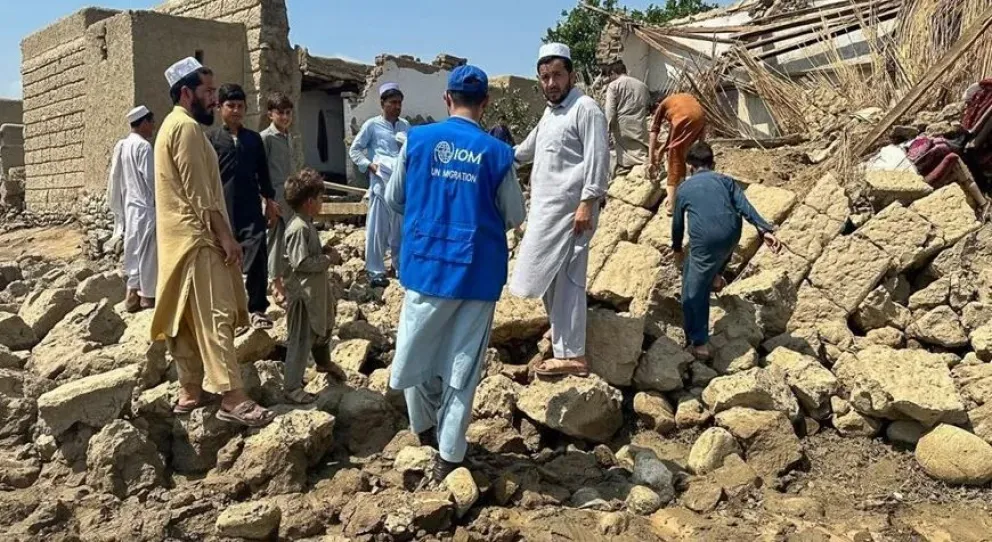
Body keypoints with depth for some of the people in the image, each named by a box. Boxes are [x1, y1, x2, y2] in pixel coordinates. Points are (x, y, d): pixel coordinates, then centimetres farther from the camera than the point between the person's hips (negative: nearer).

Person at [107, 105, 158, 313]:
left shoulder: (120, 146, 11)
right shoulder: (143, 146, -13)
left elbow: (115, 180, 13)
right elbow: (151, 179, -15)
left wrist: (118, 209, 19)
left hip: (128, 207, 8)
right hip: (144, 208, -8)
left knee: (133, 252, 11)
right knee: (147, 254, -2)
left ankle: (133, 296, 13)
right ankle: (147, 297, 2)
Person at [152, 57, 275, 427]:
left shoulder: (173, 125, 20)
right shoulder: (187, 127, -13)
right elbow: (200, 193, -19)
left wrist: (220, 234, 19)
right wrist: (226, 237, -17)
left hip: (180, 237, 10)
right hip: (197, 237, -10)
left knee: (187, 318, 11)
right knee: (215, 316, -13)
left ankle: (190, 391, 18)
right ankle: (232, 399, -14)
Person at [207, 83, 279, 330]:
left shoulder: (254, 138, 13)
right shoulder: (210, 138, 3)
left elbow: (263, 172, 17)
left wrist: (270, 201, 15)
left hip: (251, 209, 2)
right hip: (222, 210, -2)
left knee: (257, 257, -9)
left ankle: (258, 309, -4)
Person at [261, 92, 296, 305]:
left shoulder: (288, 138, 13)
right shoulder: (265, 138, -9)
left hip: (289, 196, 7)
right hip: (274, 197, -7)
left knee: (288, 240, 9)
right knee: (276, 240, -1)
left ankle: (282, 280, 19)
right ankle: (276, 283, 8)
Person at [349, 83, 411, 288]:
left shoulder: (405, 126, 14)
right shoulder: (372, 125, 2)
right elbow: (354, 150, 3)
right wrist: (369, 165, -9)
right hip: (382, 183, -4)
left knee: (402, 228, 13)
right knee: (378, 228, -2)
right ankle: (375, 270, 7)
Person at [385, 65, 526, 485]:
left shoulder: (417, 140, -3)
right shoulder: (497, 153, -5)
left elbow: (393, 200, 8)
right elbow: (515, 217, 3)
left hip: (427, 263, 1)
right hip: (478, 270, 0)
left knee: (416, 353, 19)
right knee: (462, 364, 7)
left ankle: (425, 430, 36)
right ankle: (449, 456, 12)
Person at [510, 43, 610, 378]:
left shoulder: (585, 108, -7)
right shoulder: (550, 112, 21)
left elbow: (598, 158, -16)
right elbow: (529, 148, 37)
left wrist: (588, 202, -22)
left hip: (568, 208, -9)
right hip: (547, 208, 9)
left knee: (564, 281, -9)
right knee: (561, 280, 9)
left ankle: (570, 354, -3)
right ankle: (569, 353, 13)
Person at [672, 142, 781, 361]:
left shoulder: (684, 189, 17)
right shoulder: (725, 180, 19)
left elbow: (678, 223, 27)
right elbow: (745, 207, 3)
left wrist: (677, 249, 43)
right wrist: (765, 230, -5)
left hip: (705, 242, -3)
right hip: (732, 237, 3)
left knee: (694, 292, 7)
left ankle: (699, 344, 5)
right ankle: (715, 276, 57)